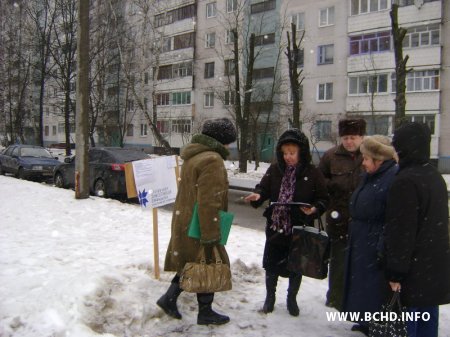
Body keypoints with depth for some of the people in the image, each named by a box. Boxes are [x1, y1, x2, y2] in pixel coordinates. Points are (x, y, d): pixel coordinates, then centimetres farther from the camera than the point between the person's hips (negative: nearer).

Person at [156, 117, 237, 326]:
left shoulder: (194, 154, 10)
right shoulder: (212, 160, -22)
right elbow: (209, 203, -26)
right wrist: (210, 237, -22)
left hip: (185, 221, 9)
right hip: (199, 226, -9)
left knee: (191, 263, 21)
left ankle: (169, 299, 23)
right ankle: (205, 313, 20)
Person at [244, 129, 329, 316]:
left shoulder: (312, 174, -8)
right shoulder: (275, 170, -2)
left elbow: (323, 200, -3)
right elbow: (264, 188, 3)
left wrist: (314, 209, -23)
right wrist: (257, 195, -19)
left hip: (299, 229, -1)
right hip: (275, 227, 2)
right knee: (271, 265, 11)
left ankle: (292, 298, 36)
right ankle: (270, 296, 34)